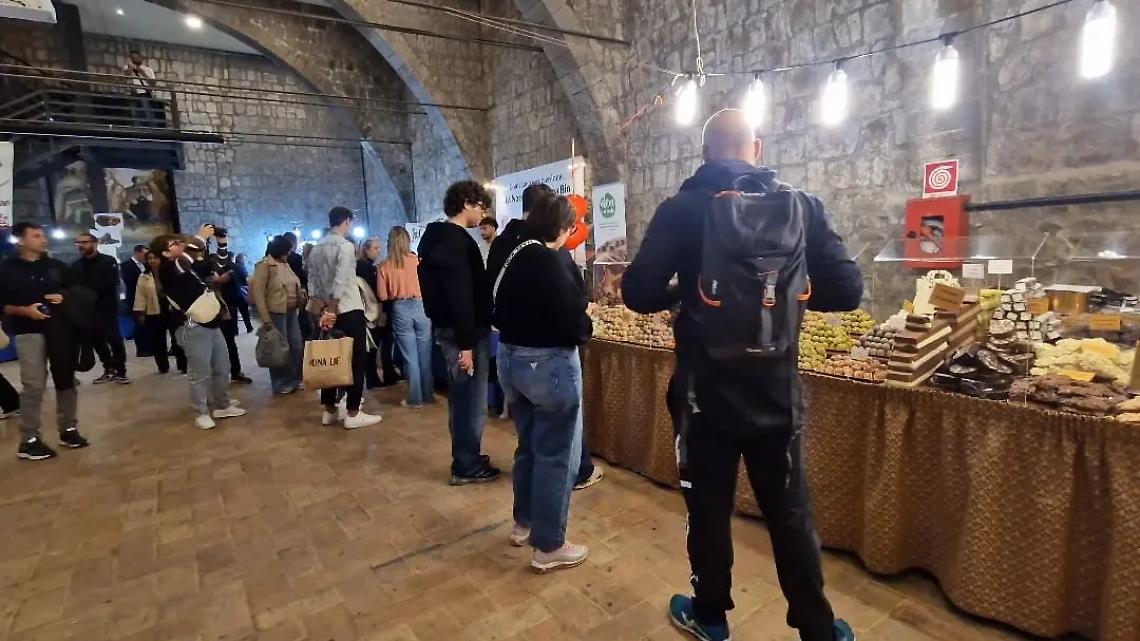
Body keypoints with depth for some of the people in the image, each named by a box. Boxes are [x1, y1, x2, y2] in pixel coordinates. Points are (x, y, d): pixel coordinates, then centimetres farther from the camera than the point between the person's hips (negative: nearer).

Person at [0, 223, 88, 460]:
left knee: (66, 380, 7)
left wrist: (64, 298, -3)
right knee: (33, 386, -7)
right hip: (29, 332, -4)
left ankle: (68, 429, 18)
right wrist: (25, 310, -17)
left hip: (61, 329, 4)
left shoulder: (56, 266, 13)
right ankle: (28, 440, 0)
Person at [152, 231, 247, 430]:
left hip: (212, 324, 8)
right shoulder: (166, 270, -10)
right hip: (194, 329, -8)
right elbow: (184, 261, -26)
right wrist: (201, 237, -14)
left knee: (222, 369, 14)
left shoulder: (189, 264, 15)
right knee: (201, 374, -2)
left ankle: (223, 406, 28)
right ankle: (201, 413, 12)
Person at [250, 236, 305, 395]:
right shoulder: (265, 265, -10)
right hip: (276, 312, -7)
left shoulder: (286, 264, 11)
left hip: (292, 311, 7)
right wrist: (265, 319, -18)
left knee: (297, 346, 11)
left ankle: (296, 379, 25)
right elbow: (257, 292, -14)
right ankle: (281, 384, 14)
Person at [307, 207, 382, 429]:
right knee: (356, 360, -2)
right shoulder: (346, 246, -11)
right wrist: (332, 309, -17)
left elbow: (312, 281, 8)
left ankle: (329, 410, 19)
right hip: (349, 310, -8)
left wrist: (322, 308, 5)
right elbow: (340, 281, -19)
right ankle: (353, 414, 0)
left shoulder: (316, 249, 12)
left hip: (326, 311, 8)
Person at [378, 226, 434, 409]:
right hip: (420, 307, 1)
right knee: (425, 355, 10)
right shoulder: (416, 260, -2)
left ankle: (415, 399, 10)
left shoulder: (384, 266, -2)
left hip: (400, 311, 0)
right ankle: (428, 394, 21)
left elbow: (382, 295, -3)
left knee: (410, 357, 5)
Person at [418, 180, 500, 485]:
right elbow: (460, 296, -24)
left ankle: (466, 458, 30)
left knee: (462, 398, 18)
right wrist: (466, 344, -24)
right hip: (463, 332, -10)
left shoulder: (438, 236, 14)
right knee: (471, 400, 0)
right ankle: (466, 467, 12)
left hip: (447, 327, 10)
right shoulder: (456, 241, -18)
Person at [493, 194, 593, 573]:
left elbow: (498, 311, 13)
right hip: (549, 364, -9)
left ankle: (524, 523, 37)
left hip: (511, 359, 9)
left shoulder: (512, 257, 6)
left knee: (528, 446, 22)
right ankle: (548, 547, 15)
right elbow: (573, 324, -21)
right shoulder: (555, 264, -19)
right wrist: (587, 328, -1)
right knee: (557, 455, 4)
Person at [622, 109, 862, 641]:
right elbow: (846, 291, -5)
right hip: (777, 392, 2)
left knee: (709, 509, 16)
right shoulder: (801, 206, -3)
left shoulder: (682, 209, -9)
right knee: (790, 514, 18)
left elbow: (639, 293, -14)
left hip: (706, 393, -2)